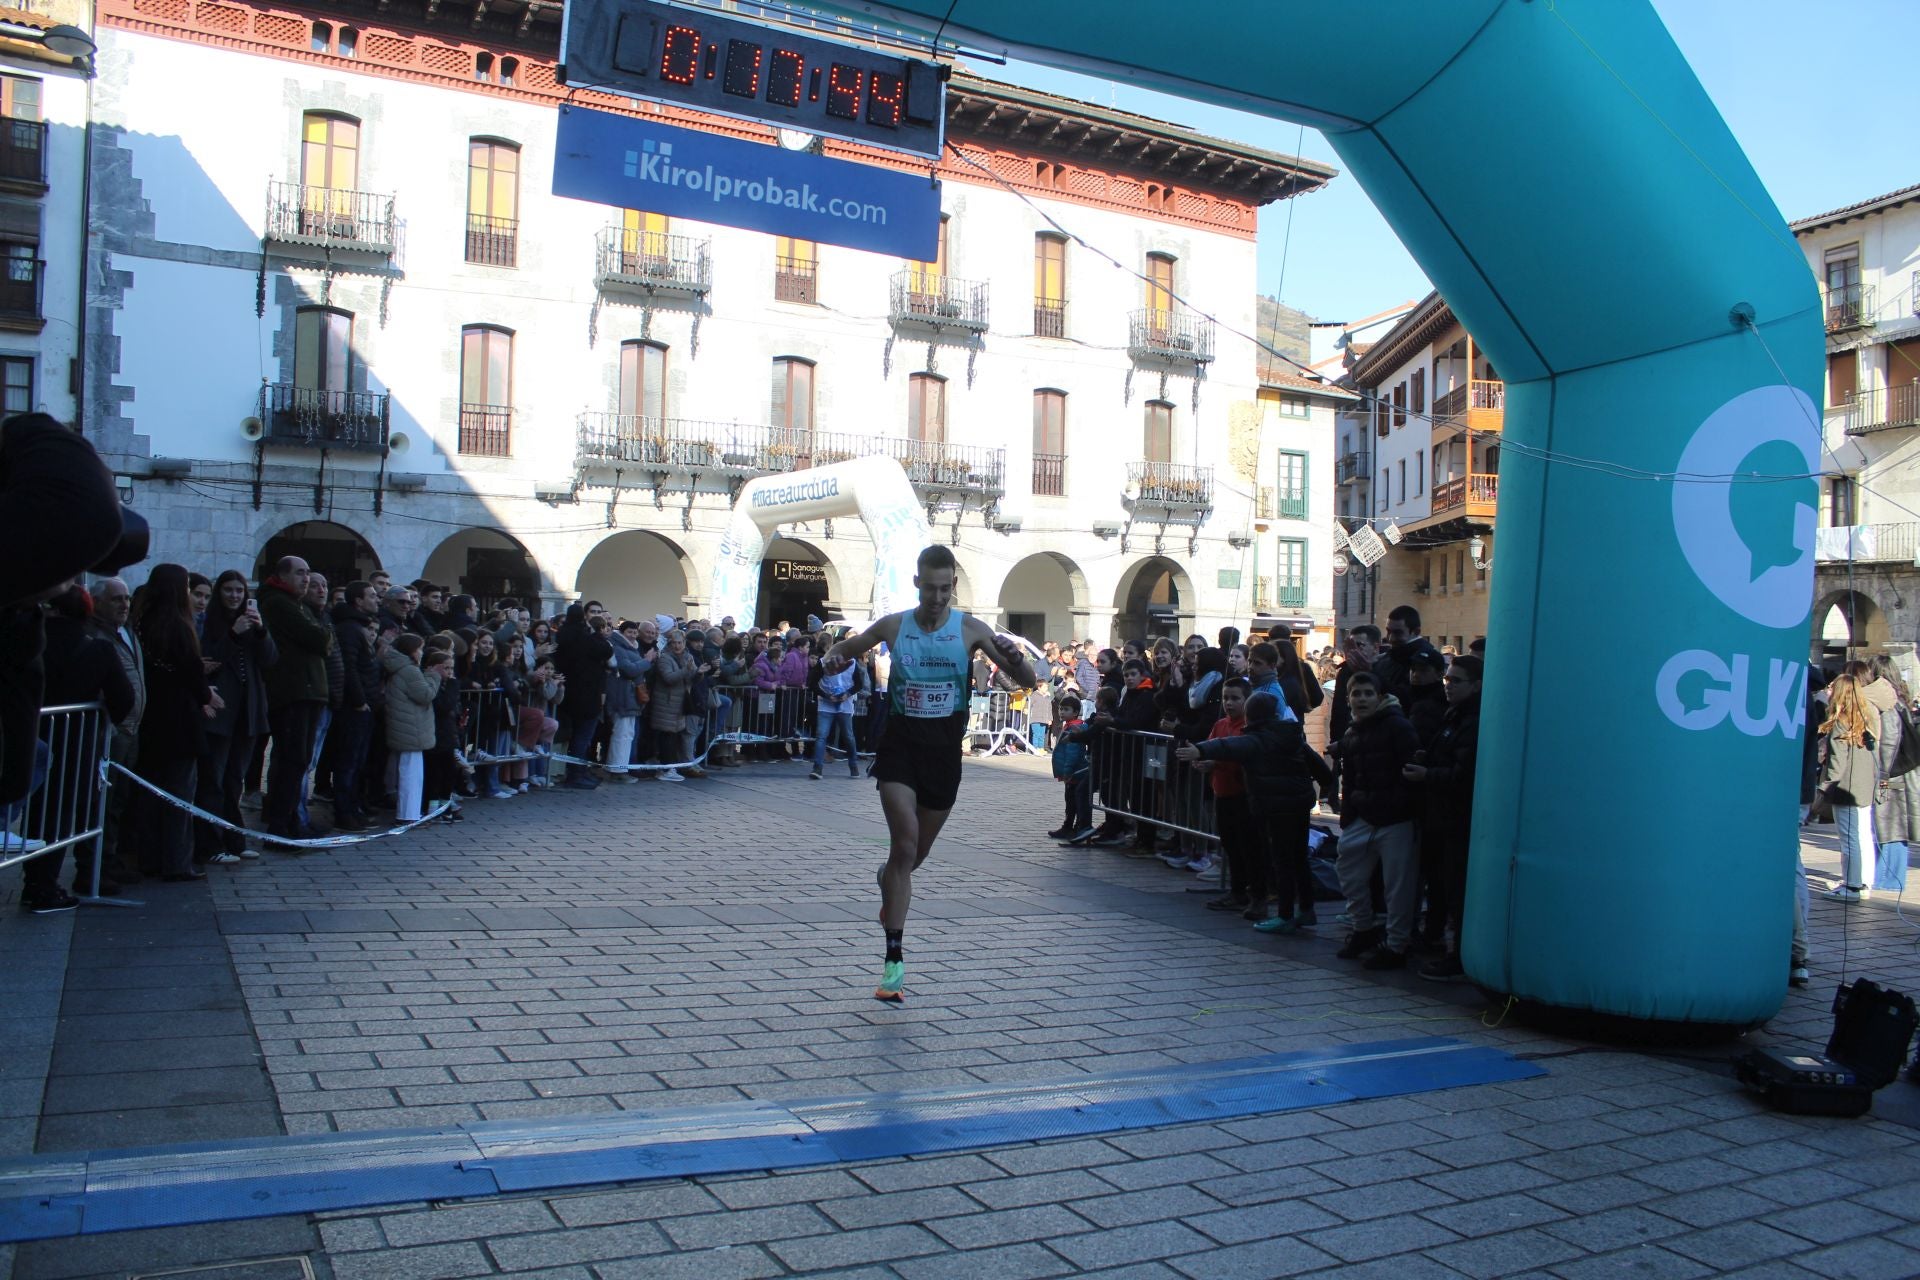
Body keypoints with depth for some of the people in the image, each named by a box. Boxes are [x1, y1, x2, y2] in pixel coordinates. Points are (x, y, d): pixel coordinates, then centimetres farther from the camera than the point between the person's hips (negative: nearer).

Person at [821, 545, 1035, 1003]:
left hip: (945, 749, 2)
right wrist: (831, 660, -11)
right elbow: (841, 651, 14)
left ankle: (889, 880, 52)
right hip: (900, 741, -1)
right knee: (905, 841, -17)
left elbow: (1028, 682, -3)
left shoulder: (970, 629, -4)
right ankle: (894, 958, -12)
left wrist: (1015, 657, -26)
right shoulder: (893, 626, -1)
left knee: (917, 852, 14)